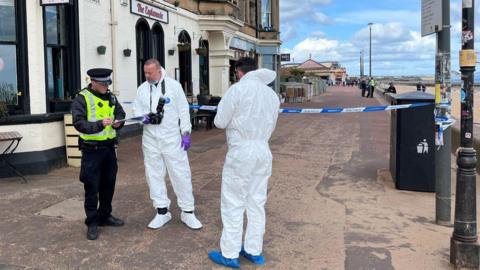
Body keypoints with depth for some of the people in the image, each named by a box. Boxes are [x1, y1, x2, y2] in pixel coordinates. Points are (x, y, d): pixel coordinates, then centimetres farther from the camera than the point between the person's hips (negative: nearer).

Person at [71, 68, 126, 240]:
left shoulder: (111, 97, 9)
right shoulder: (82, 99, -10)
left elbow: (121, 113, 16)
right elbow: (79, 123, -17)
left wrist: (118, 122, -7)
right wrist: (100, 124, -29)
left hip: (109, 147, 6)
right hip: (92, 149, -6)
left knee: (109, 184, 15)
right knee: (92, 187, 0)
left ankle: (105, 216, 31)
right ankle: (92, 223, 9)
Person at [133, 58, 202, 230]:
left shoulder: (173, 85, -4)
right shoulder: (142, 89, 6)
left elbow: (183, 110, -3)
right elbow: (136, 109, 11)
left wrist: (186, 132, -7)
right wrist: (143, 117, -12)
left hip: (172, 138, -3)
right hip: (150, 139, 4)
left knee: (180, 174, 0)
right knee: (154, 174, 9)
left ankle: (187, 212, 12)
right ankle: (162, 211, 22)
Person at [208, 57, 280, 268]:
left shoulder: (238, 89, -10)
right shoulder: (272, 94, 8)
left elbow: (220, 122, -6)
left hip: (241, 152, -6)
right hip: (263, 152, 6)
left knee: (233, 205, 4)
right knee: (256, 203, 14)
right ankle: (254, 251, 22)